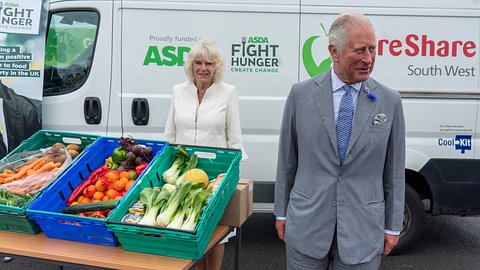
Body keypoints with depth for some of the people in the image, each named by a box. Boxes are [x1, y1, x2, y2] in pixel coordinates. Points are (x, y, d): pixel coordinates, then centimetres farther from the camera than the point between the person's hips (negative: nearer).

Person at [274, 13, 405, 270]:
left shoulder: (390, 101, -1)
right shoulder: (301, 94, -3)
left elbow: (394, 169, 3)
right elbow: (287, 159, 3)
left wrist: (393, 227, 5)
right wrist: (281, 212, 6)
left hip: (363, 232, 0)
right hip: (306, 226, 0)